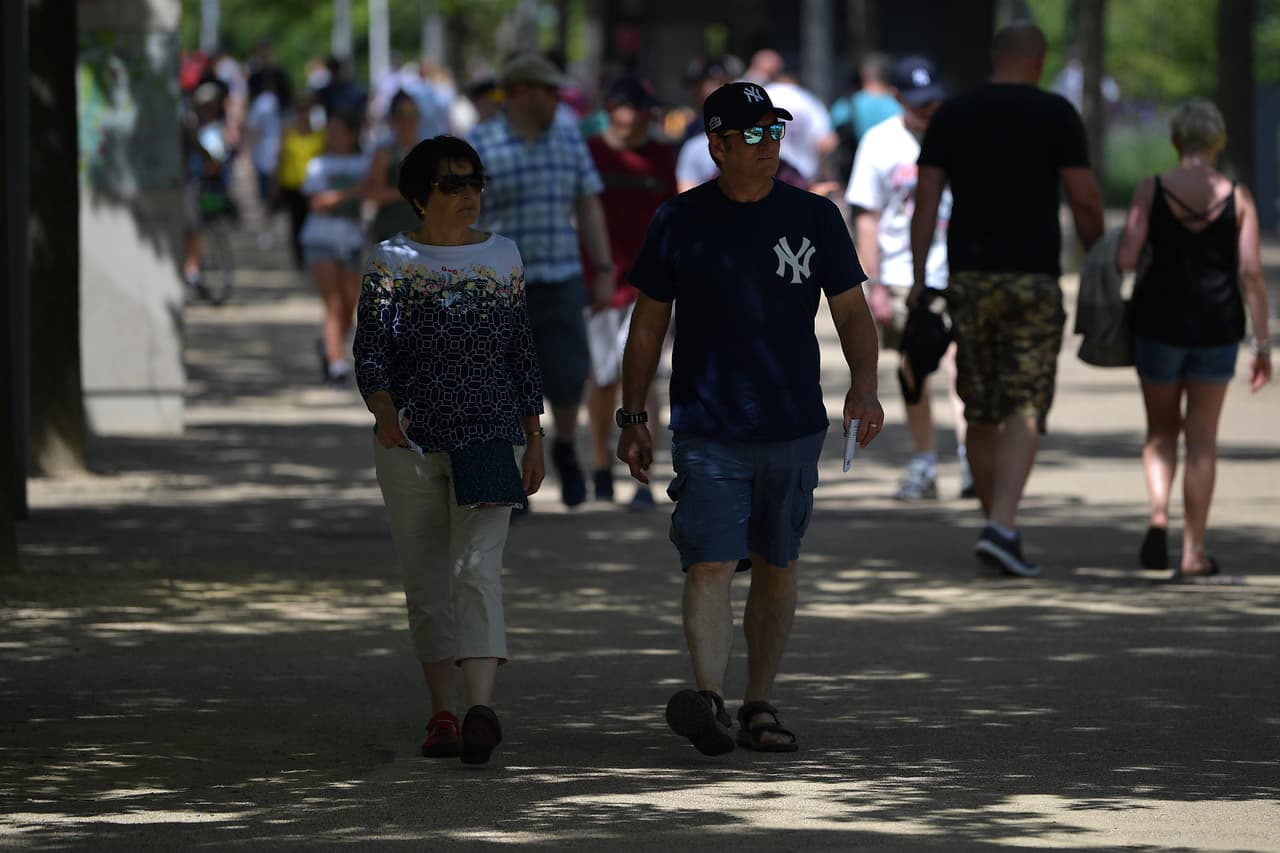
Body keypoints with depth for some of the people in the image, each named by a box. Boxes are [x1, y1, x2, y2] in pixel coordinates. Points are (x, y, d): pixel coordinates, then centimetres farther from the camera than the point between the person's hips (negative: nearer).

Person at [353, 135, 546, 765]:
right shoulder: (391, 261, 2)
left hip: (487, 436, 0)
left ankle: (481, 709, -31)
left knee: (478, 568, -16)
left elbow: (522, 352, 14)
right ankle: (442, 714, 15)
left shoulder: (503, 257, 9)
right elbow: (370, 346, -8)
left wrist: (534, 440, 11)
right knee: (425, 582, 5)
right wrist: (383, 410, -27)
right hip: (409, 442, 0)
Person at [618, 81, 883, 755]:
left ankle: (758, 709, 19)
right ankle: (708, 697, -27)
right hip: (706, 431, -2)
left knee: (775, 567, 10)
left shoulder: (815, 218, 4)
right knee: (709, 565, -16)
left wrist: (863, 385, -12)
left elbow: (852, 312, 6)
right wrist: (633, 419, 4)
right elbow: (648, 323, 7)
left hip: (794, 428, 2)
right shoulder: (679, 221, 1)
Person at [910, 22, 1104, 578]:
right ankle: (1001, 528, -21)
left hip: (969, 280, 3)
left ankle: (998, 524, 21)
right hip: (1033, 280, -3)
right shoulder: (1055, 114, -2)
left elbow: (925, 199, 2)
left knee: (981, 413, 13)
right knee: (1025, 410, -5)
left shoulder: (951, 115, 6)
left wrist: (918, 277, 4)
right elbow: (1085, 199, -4)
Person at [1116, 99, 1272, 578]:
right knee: (1202, 439, 10)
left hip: (1159, 322, 0)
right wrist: (1263, 345, -4)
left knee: (1161, 431, 17)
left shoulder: (1151, 191, -5)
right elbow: (1251, 274, -7)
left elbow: (1125, 260, -11)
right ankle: (1194, 550, 8)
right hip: (1217, 326, 0)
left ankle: (1158, 514, -9)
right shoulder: (1237, 199, -3)